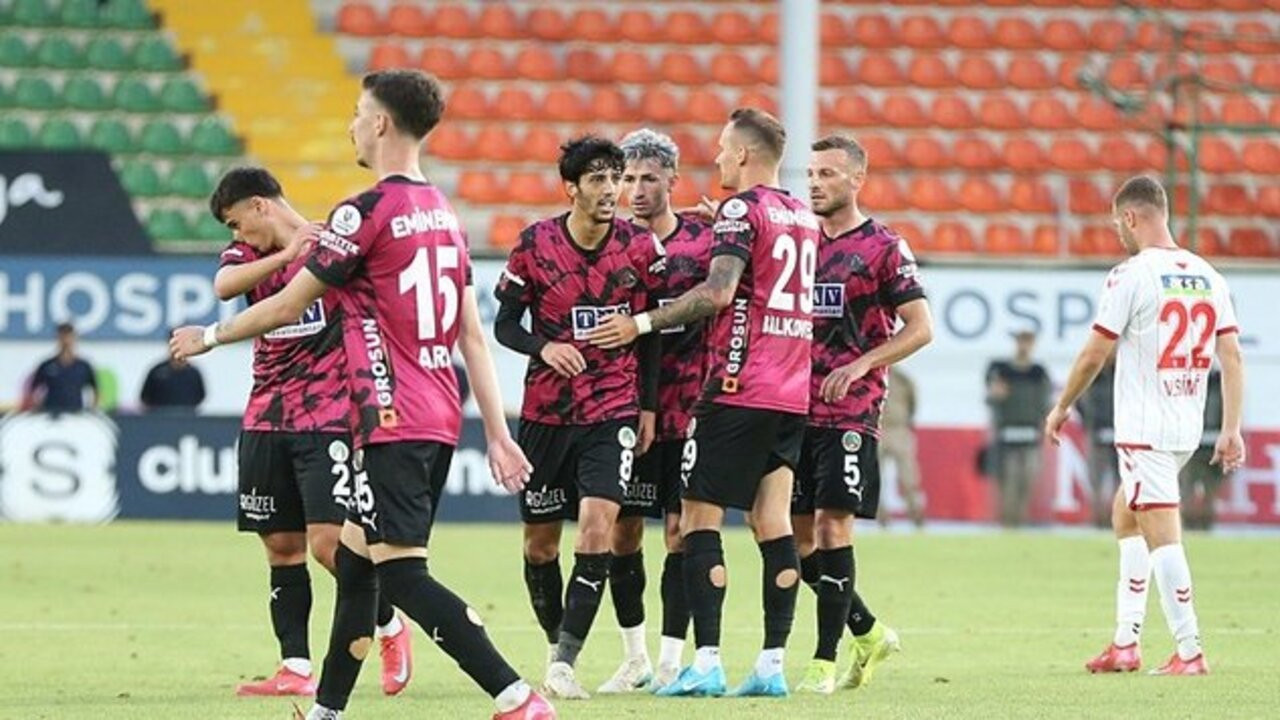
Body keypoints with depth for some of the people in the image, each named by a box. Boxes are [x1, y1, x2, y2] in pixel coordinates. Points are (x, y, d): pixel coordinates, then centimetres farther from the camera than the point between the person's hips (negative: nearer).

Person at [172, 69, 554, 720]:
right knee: (354, 557, 18)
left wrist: (208, 337, 11)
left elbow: (286, 308, -5)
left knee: (401, 574, -12)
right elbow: (472, 335, 14)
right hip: (441, 418, 9)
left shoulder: (366, 212, -11)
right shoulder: (444, 214, 14)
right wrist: (498, 434, 14)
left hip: (392, 422, -9)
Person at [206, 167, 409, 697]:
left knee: (328, 543, -13)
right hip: (266, 420, 5)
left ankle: (390, 627, 10)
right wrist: (286, 254, -29)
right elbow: (224, 286, -14)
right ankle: (295, 668, 9)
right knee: (282, 545, 4)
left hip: (328, 417, -5)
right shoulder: (247, 255, 9)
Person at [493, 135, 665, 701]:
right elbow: (505, 323, 2)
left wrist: (648, 405, 5)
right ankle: (557, 644, 30)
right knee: (539, 541, 7)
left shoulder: (640, 246, -3)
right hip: (546, 412, 1)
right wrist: (544, 347, -18)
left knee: (598, 521, -19)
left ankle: (563, 665, -20)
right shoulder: (535, 244, -4)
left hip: (614, 410, -1)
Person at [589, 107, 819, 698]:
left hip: (739, 389, -7)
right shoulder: (804, 217, 15)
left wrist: (643, 323, -14)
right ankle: (772, 663, 1)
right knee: (773, 520, 6)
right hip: (792, 394, 7)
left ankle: (706, 662, -10)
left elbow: (718, 292, -20)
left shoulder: (741, 210, -9)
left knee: (699, 516, -3)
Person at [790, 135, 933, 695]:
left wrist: (860, 364, -17)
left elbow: (920, 328, -7)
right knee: (798, 536, 5)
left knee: (832, 527, -11)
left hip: (850, 412, -6)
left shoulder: (883, 247, -4)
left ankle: (825, 661, -6)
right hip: (797, 408, 6)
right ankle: (869, 633, 24)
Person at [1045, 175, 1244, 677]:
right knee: (1124, 517, 21)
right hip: (1189, 427, 8)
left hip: (1143, 428, -8)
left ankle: (1189, 651, -11)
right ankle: (1125, 643, 20)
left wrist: (1061, 408, 6)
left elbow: (1094, 354, -8)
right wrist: (1231, 429, 8)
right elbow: (1232, 357, 5)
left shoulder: (1131, 276, -11)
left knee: (1162, 534, -7)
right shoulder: (1208, 277, 8)